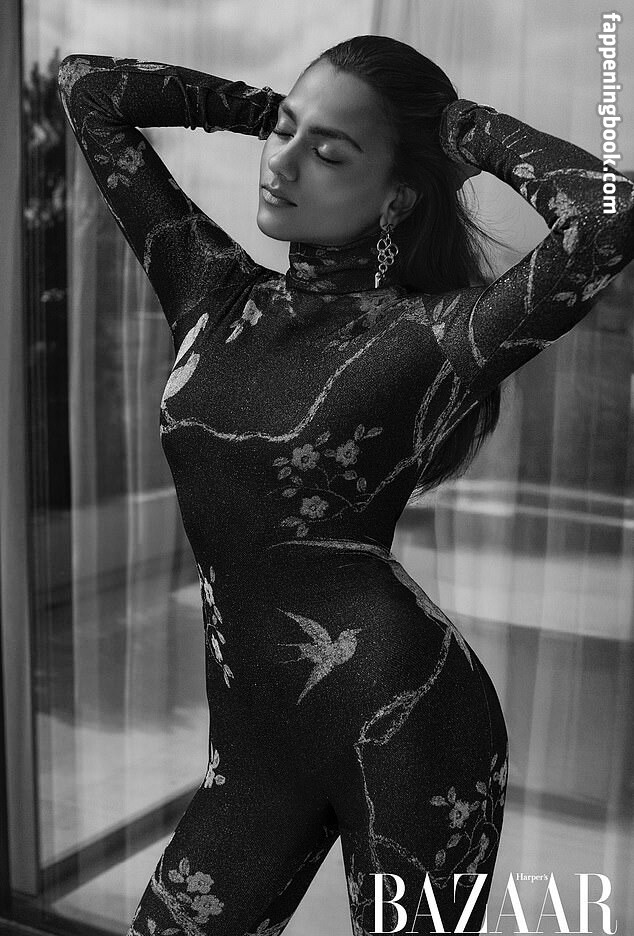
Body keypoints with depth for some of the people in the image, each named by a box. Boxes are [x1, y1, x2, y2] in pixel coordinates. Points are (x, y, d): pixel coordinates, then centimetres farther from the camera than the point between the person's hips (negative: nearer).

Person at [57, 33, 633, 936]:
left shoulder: (433, 336, -9)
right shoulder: (215, 291, 6)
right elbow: (87, 88, 10)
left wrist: (475, 131, -10)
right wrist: (270, 107, 8)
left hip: (407, 723, -4)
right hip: (255, 741, 5)